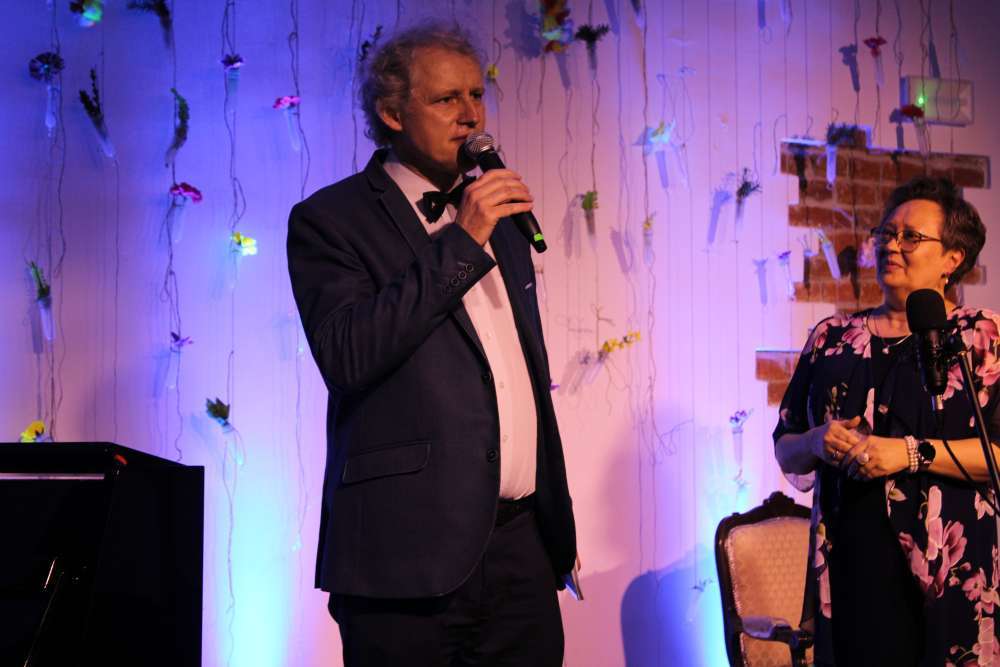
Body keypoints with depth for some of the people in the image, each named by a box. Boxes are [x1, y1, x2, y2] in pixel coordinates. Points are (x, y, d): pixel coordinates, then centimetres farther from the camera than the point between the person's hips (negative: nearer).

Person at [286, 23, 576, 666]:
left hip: (522, 543, 6)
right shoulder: (330, 220, -3)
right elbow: (346, 355, -19)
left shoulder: (499, 217, 17)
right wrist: (461, 242, -17)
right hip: (412, 552, -5)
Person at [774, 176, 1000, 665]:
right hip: (846, 566, 3)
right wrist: (816, 442, -5)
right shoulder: (831, 336, 13)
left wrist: (913, 453, -17)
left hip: (945, 569, -3)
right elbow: (785, 451, 17)